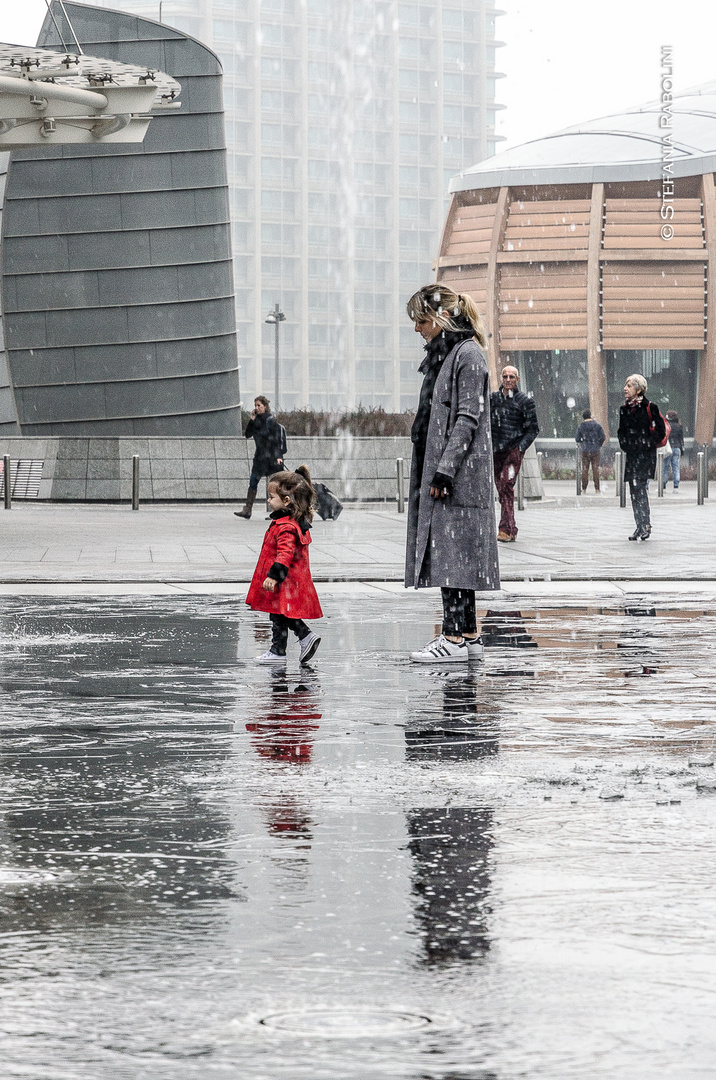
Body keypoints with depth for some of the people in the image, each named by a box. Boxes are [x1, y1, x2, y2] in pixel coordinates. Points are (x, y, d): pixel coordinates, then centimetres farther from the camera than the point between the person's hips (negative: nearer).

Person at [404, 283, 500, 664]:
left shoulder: (468, 355, -11)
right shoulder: (440, 355, 17)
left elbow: (467, 419, -16)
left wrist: (445, 470, -20)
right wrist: (431, 472, 16)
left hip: (459, 475, -10)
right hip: (436, 472, 10)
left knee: (452, 551, -11)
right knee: (449, 555, 9)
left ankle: (455, 638, -11)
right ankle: (468, 635, 13)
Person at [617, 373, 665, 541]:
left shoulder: (649, 408, -6)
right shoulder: (624, 409, 12)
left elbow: (660, 431, -4)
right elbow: (621, 431, 22)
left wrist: (648, 444, -8)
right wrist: (624, 444, 7)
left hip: (646, 454, -6)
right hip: (631, 455, 6)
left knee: (640, 487, -15)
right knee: (634, 490, 4)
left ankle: (645, 525, -12)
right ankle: (640, 526, 10)